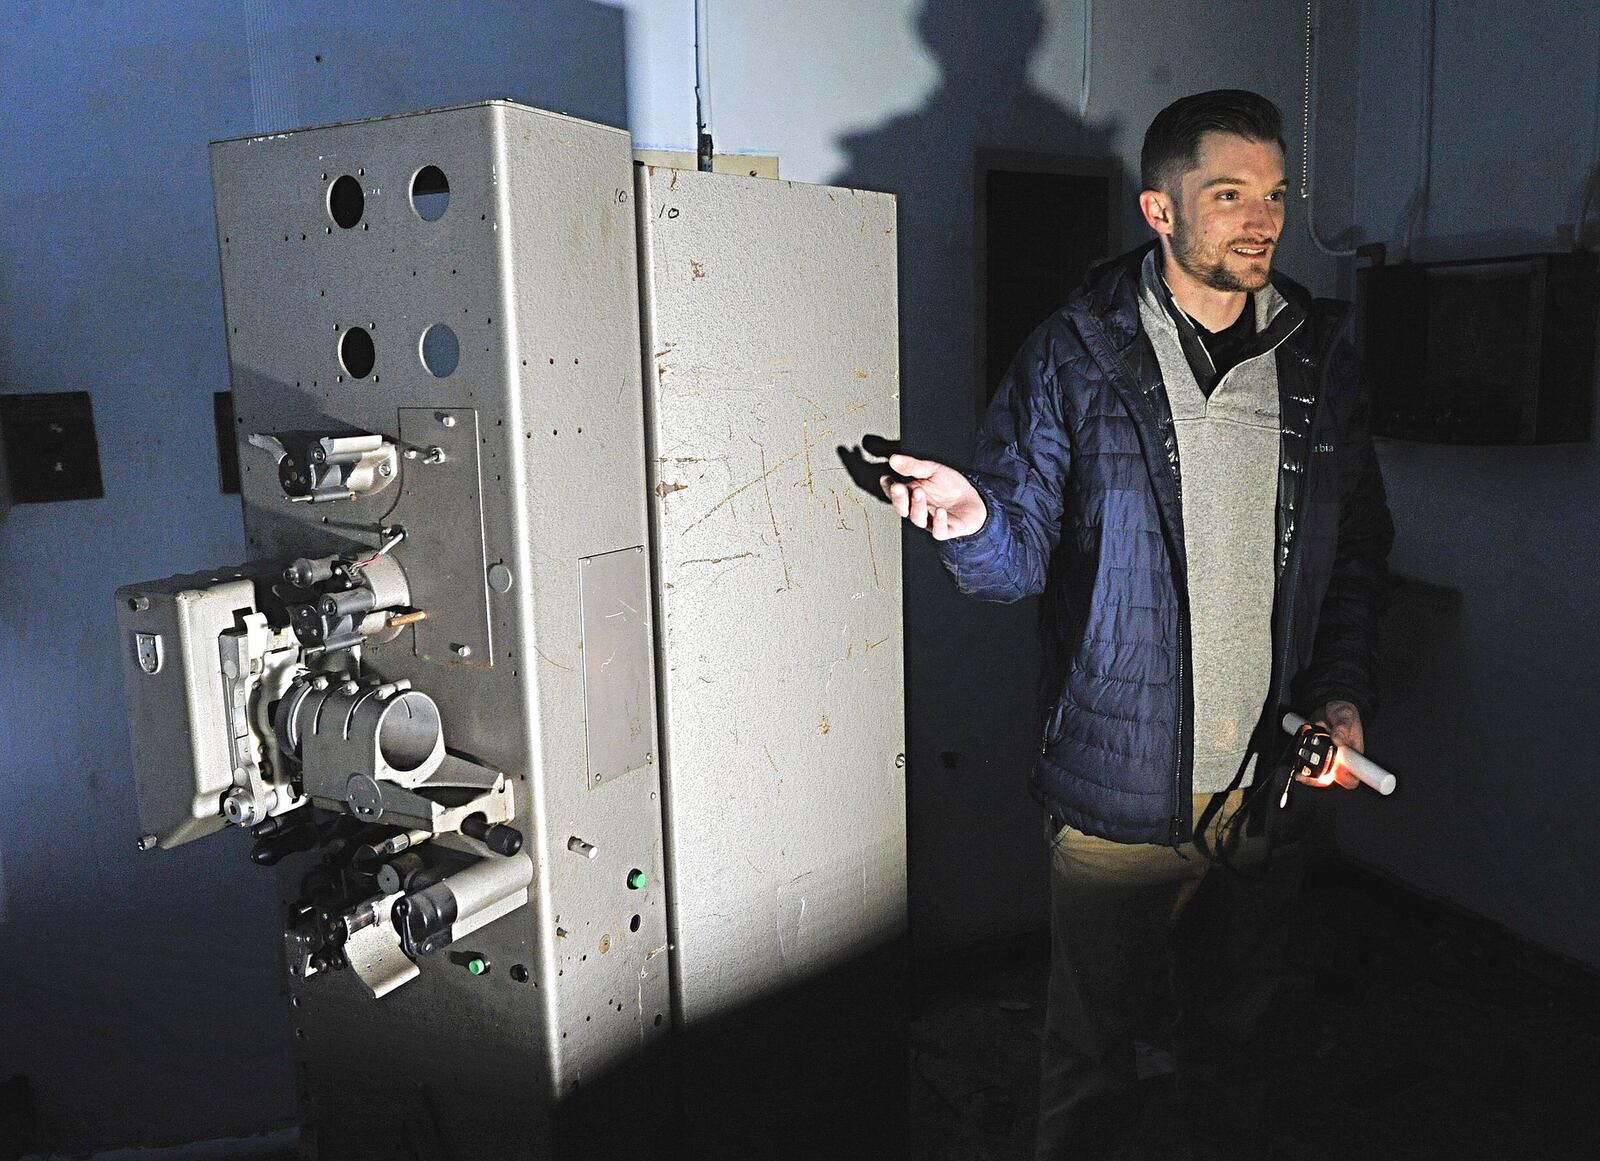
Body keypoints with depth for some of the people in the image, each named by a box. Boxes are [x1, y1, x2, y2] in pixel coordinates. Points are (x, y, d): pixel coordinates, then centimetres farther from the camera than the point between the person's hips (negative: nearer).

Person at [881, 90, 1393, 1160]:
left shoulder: (1321, 356, 4)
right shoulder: (1077, 356, -7)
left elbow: (1359, 548, 11)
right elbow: (1023, 554, -10)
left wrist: (1344, 689, -2)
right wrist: (977, 525, -32)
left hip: (1274, 788, 4)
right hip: (1120, 788, -3)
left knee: (1237, 1040, 23)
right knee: (1098, 1050, 14)